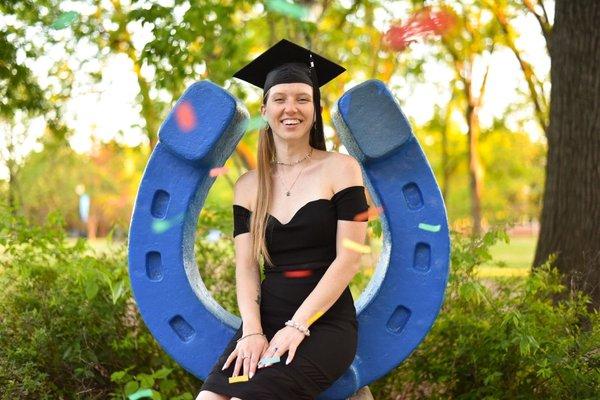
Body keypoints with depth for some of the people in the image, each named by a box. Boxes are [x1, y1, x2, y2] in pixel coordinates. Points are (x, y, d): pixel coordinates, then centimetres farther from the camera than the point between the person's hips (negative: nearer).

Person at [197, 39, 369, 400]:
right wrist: (252, 331, -13)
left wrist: (298, 326, -14)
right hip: (268, 318, 3)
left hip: (325, 322, -3)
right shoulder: (248, 186, 12)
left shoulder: (340, 168, 2)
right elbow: (246, 266, 5)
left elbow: (349, 259, -6)